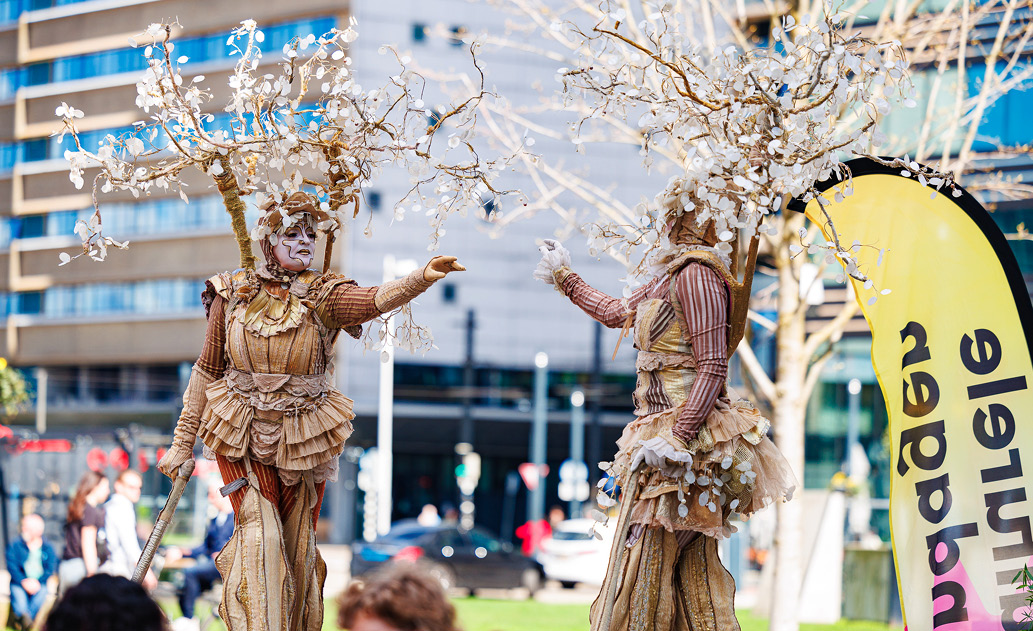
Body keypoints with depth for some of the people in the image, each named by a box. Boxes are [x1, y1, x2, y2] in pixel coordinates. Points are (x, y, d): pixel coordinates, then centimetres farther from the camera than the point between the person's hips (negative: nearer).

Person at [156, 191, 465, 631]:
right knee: (260, 535, -15)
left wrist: (423, 277, -44)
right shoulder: (233, 293, 1)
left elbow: (377, 300, -24)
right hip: (242, 438, -1)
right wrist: (183, 442, 7)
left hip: (303, 440, 1)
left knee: (298, 548, 7)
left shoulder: (322, 295, -2)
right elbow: (207, 369, 6)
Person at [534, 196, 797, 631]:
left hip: (687, 439, -10)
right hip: (671, 435, 10)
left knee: (642, 570, -8)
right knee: (692, 575, 7)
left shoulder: (696, 275, -14)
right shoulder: (672, 274, 16)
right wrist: (564, 279, 41)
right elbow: (617, 314, 32)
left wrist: (677, 439, -26)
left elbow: (712, 369, -20)